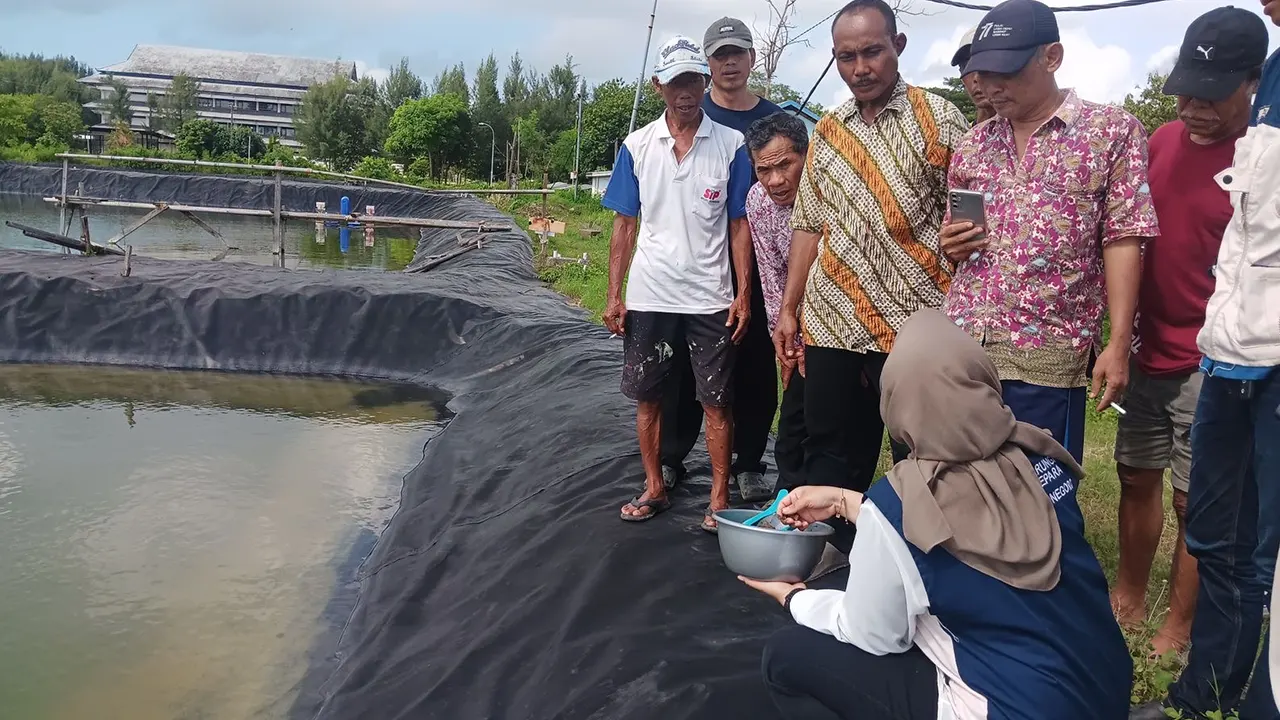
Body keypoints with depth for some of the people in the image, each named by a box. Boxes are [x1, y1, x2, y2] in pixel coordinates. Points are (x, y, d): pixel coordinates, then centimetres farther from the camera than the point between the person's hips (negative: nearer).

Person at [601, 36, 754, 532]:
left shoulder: (731, 146, 1)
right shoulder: (637, 147, 4)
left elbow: (739, 225, 2)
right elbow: (625, 225, 6)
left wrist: (744, 293, -4)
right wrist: (614, 295, 2)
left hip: (711, 299, -1)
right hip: (648, 297, 2)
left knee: (716, 401, 3)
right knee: (647, 397, 10)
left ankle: (719, 497, 15)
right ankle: (654, 488, 25)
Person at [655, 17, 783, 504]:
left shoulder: (774, 118, 9)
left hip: (757, 262, 2)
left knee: (756, 362, 4)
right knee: (686, 360, 4)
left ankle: (749, 463, 16)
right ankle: (671, 457, 18)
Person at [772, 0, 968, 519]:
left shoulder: (938, 119, -1)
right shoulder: (827, 132, 13)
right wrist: (788, 311, 11)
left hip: (913, 324, -4)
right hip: (830, 323, 5)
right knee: (829, 455, 10)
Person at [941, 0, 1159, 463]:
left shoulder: (1113, 131, 0)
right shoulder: (973, 145, 13)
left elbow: (1122, 242, -5)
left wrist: (1118, 344, -11)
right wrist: (952, 245, -2)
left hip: (1048, 355, -4)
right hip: (962, 345, 4)